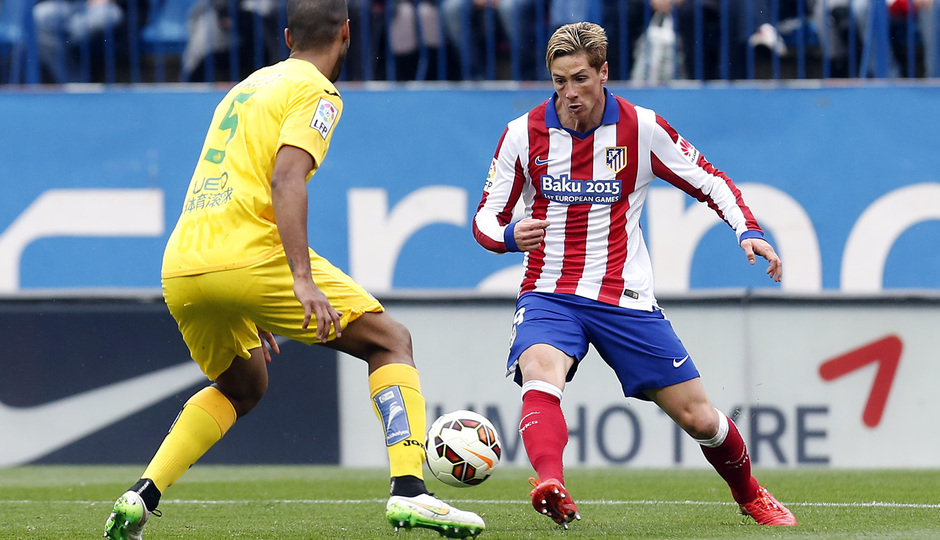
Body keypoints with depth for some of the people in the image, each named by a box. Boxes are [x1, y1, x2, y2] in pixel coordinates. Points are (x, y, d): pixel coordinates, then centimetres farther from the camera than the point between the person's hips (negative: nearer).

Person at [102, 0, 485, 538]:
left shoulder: (246, 88, 26)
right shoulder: (317, 93, 1)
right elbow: (285, 181, -16)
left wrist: (251, 315, 37)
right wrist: (303, 280, -24)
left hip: (179, 271, 8)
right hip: (250, 257, -8)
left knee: (240, 388, 30)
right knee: (391, 341, 5)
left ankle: (140, 497, 13)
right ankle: (409, 491, -12)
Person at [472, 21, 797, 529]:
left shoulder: (642, 129, -4)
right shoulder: (523, 134, -3)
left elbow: (711, 183, 6)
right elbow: (486, 219, 4)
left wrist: (748, 231, -12)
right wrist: (509, 235, -20)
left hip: (626, 298, 1)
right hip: (548, 294, -1)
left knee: (697, 416, 3)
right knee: (539, 375, -35)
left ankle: (750, 496, 31)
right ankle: (550, 486, -57)